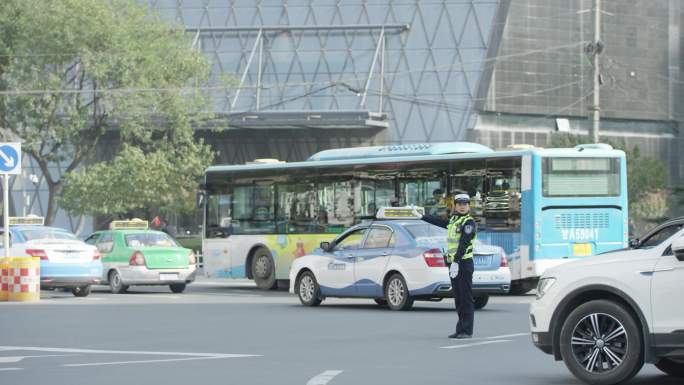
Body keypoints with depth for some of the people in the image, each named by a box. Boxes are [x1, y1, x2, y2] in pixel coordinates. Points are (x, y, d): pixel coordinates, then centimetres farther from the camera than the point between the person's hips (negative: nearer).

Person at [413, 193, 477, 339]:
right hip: (453, 263, 9)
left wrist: (456, 263, -28)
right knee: (458, 299, 10)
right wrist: (421, 216, 42)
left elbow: (464, 243, -20)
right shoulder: (454, 219, 17)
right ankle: (460, 329, 13)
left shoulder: (469, 222, -10)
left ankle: (467, 331, -9)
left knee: (466, 298, -8)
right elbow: (440, 222, 34)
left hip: (464, 263, -9)